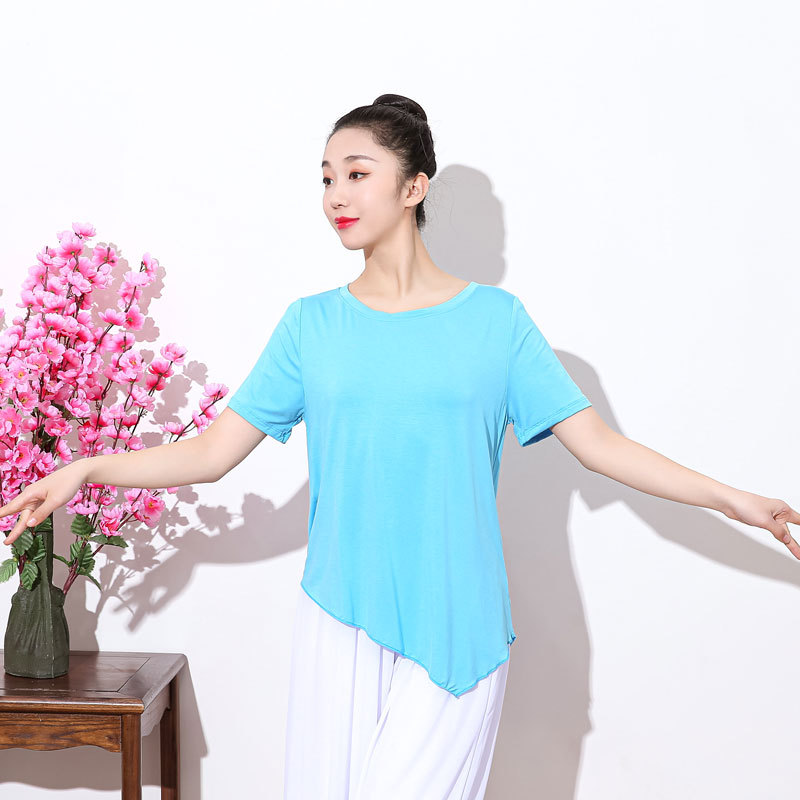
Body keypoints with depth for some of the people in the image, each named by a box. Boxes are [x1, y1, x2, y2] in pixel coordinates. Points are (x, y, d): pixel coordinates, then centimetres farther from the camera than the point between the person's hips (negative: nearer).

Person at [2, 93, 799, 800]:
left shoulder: (495, 318, 1)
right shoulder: (310, 323, 5)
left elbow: (597, 442, 1)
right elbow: (213, 451, 3)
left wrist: (732, 498, -5)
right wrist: (87, 469, -8)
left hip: (456, 627, -1)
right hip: (339, 618, 2)